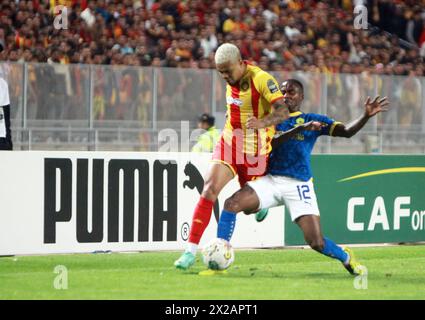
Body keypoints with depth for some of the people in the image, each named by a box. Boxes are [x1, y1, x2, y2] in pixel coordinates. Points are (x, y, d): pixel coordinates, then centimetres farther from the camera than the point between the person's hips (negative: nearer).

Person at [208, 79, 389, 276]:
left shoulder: (312, 120, 7)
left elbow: (347, 131, -2)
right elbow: (270, 143, -10)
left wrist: (366, 116, -19)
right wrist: (301, 128, -22)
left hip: (299, 185, -2)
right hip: (271, 180, 2)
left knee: (316, 243, -10)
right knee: (231, 203, -22)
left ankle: (345, 257, 24)